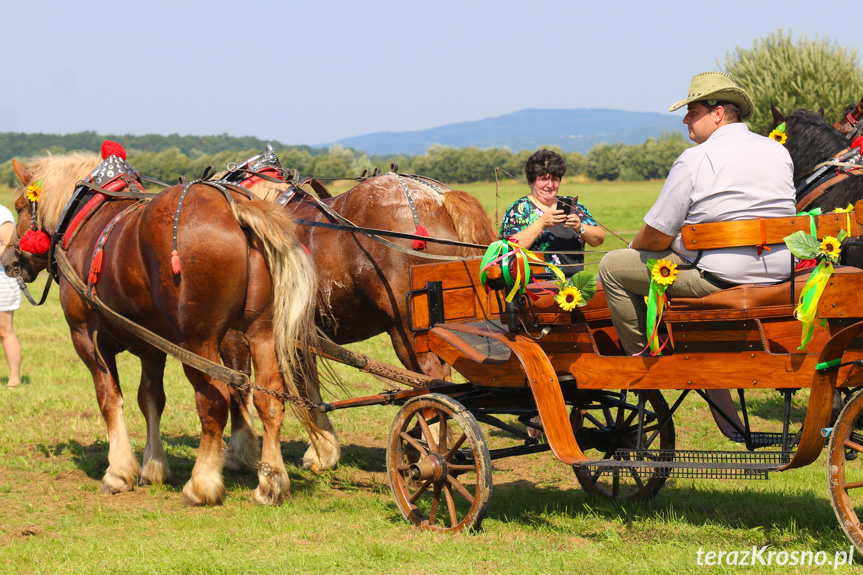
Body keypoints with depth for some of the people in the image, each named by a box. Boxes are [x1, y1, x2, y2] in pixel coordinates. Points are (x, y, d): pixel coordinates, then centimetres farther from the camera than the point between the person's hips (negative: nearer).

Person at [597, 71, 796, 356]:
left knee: (612, 266, 6)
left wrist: (634, 246, 15)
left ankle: (641, 354, 11)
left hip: (719, 278, -8)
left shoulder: (694, 159, -11)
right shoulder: (779, 151, 9)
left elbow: (657, 237, -9)